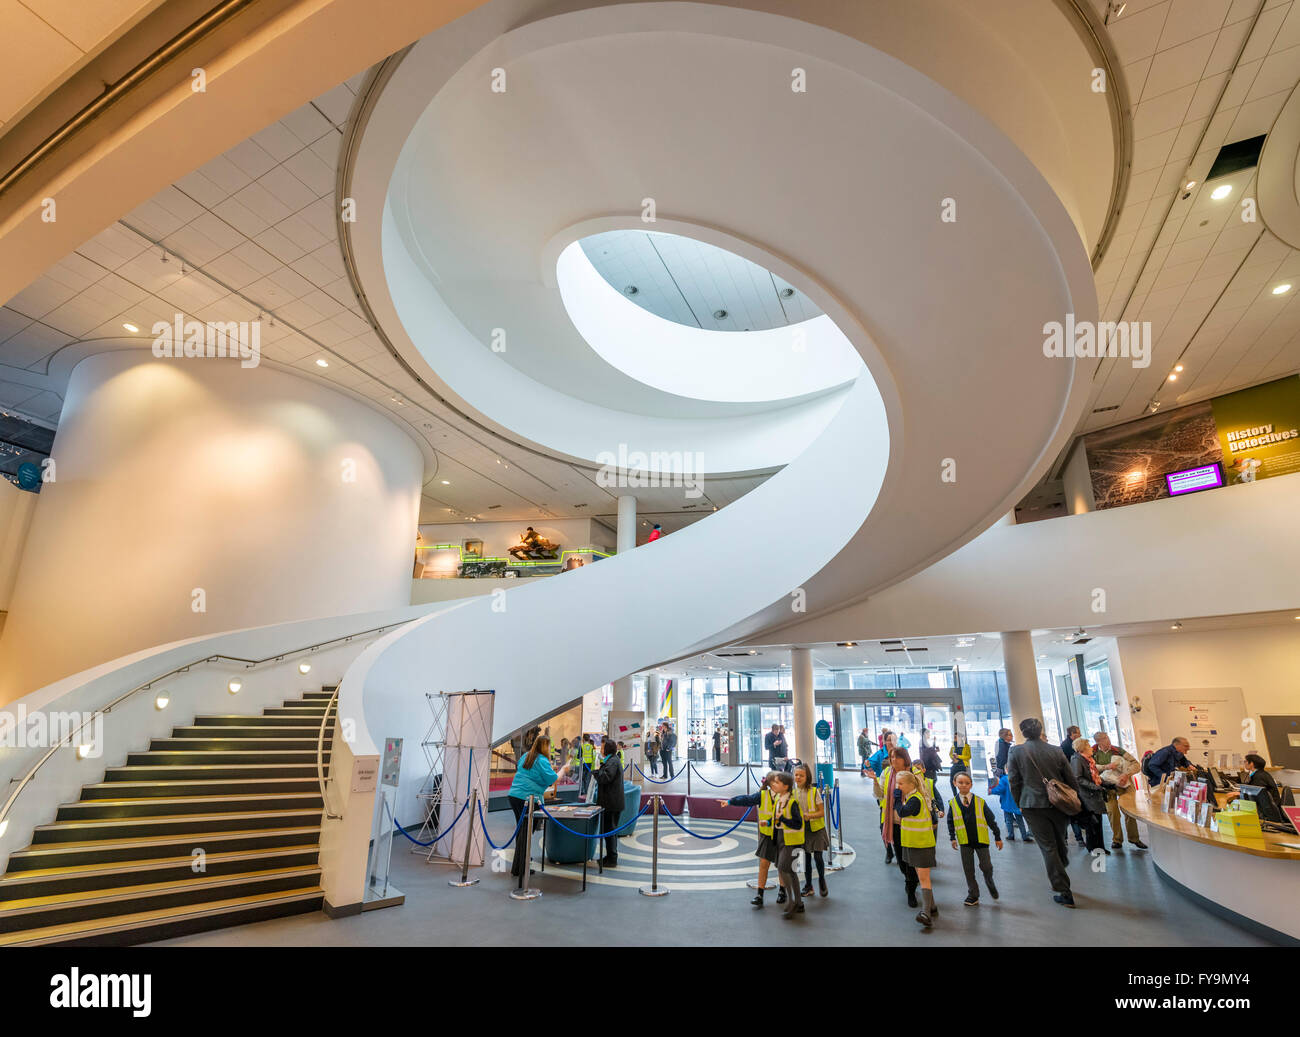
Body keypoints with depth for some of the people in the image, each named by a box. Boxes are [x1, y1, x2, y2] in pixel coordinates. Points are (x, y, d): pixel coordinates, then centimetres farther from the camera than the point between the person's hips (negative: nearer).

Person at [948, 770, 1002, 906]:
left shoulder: (980, 802, -4)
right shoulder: (953, 803, -2)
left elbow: (991, 819, 3)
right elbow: (950, 822, 7)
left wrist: (997, 837, 5)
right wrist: (952, 837, 0)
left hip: (981, 839, -1)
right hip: (964, 841, 1)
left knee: (986, 866, 4)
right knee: (968, 868, 5)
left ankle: (989, 883, 37)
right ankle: (973, 895, 18)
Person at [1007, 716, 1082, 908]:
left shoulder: (1016, 751, -6)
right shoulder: (1056, 750, 0)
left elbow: (1014, 781, -4)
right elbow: (1071, 779, 5)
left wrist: (1020, 804, 9)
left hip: (1033, 805, -3)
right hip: (1059, 804, 3)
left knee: (1048, 847, 3)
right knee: (1060, 842, 21)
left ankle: (1062, 891, 3)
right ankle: (1061, 878, 37)